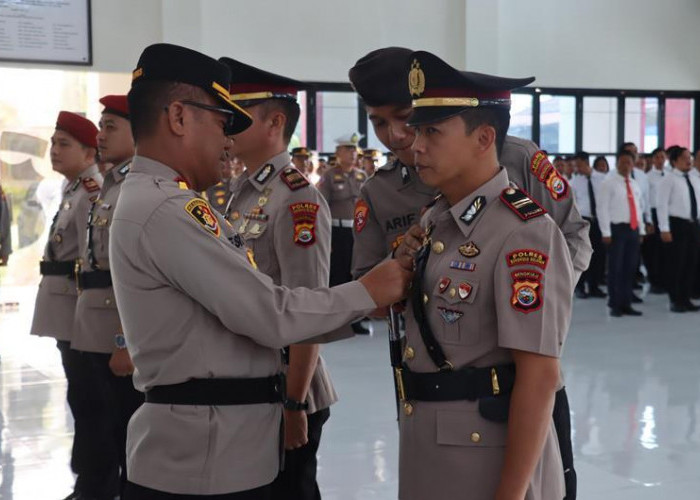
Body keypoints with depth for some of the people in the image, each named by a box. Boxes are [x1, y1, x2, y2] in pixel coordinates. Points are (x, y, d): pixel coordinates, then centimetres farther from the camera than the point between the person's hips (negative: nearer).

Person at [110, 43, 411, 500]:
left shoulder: (161, 202, 14)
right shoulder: (167, 211, -20)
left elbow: (247, 309, 10)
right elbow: (273, 316, -22)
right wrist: (367, 292, -8)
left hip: (211, 437, 10)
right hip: (205, 458, -10)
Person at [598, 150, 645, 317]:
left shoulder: (635, 185, 17)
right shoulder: (609, 183, -4)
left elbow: (638, 208, 21)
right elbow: (602, 208, -9)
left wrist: (641, 230, 13)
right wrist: (606, 232, -15)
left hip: (633, 229, 6)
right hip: (617, 228, -6)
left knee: (630, 268, 8)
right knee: (615, 268, -3)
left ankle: (626, 304, 15)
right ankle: (614, 306, 4)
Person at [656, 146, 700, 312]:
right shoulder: (668, 180, -6)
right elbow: (662, 205, -12)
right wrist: (665, 229, -19)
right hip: (677, 224, -7)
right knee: (676, 263, -1)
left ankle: (685, 299, 19)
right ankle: (675, 301, 9)